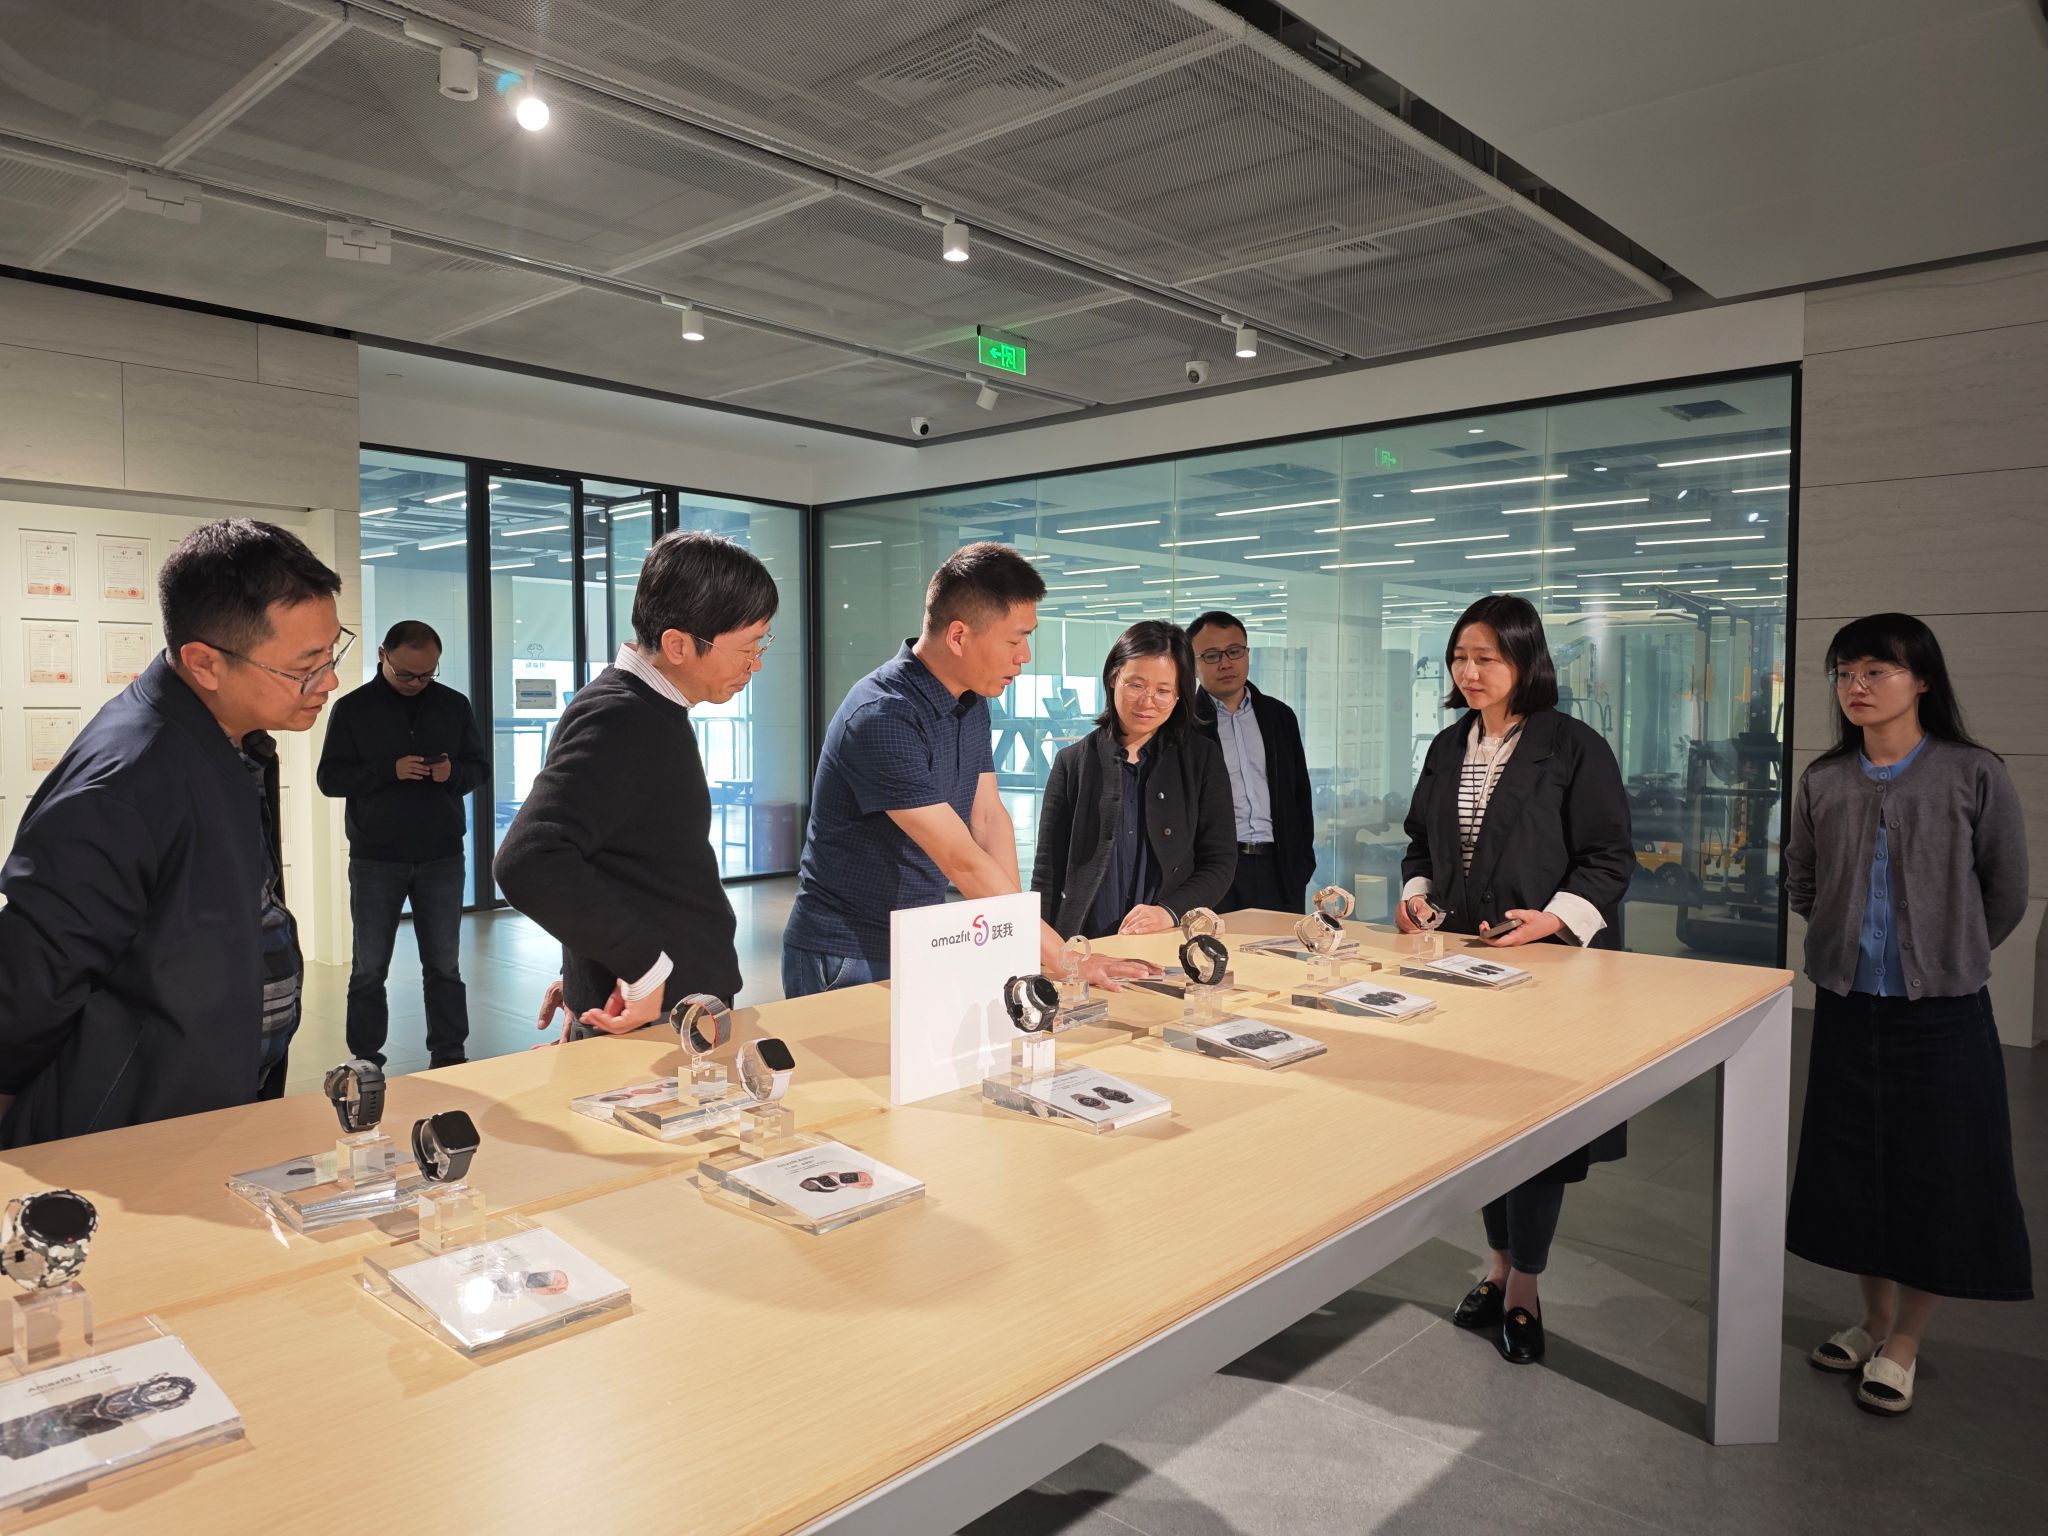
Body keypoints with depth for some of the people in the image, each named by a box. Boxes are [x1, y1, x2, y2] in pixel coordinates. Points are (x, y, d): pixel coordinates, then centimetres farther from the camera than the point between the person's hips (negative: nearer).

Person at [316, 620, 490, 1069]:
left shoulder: (454, 705, 5)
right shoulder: (352, 708, 0)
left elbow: (480, 767, 9)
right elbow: (330, 778, -4)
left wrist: (454, 773, -14)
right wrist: (390, 770, -19)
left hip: (442, 858, 1)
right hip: (375, 859, -1)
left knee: (444, 965, 8)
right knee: (369, 969, 7)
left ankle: (449, 1058, 16)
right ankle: (366, 1065, 17)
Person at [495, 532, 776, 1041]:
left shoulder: (647, 712, 10)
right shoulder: (619, 722, -21)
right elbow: (530, 865, -33)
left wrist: (586, 973, 21)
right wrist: (645, 966, -27)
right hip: (650, 1022, -9)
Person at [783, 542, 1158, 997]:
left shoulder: (973, 699, 4)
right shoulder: (883, 719, -26)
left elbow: (989, 816, 5)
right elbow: (963, 862, -27)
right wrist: (1066, 958, -24)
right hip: (845, 962, -7)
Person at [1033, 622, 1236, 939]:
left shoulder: (1203, 758, 9)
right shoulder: (1073, 761, 8)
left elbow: (1220, 863, 7)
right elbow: (1047, 873, 7)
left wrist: (1171, 912, -10)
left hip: (1172, 946, 1)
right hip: (1085, 946, -1)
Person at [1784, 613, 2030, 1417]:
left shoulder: (1974, 775, -8)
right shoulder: (1822, 782, 0)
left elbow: (2006, 893, 0)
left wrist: (1948, 954, 7)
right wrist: (1852, 938, 7)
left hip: (1942, 1010, -3)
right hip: (1847, 1005, 3)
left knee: (1934, 1176, 6)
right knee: (1855, 1168, 13)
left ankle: (1905, 1343, 22)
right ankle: (1876, 1322, 31)